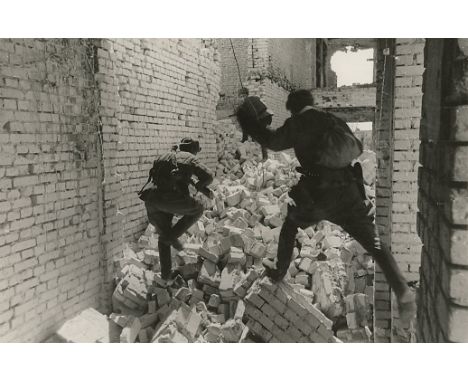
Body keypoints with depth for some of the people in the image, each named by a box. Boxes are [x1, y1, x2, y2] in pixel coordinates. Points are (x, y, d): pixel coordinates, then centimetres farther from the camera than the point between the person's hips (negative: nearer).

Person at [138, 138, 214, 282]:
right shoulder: (190, 158, 12)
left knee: (164, 234, 25)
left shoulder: (162, 157, 29)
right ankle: (172, 236, 11)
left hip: (151, 199, 6)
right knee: (198, 209, 23)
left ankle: (166, 273, 24)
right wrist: (199, 186, 22)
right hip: (171, 198, -6)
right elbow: (208, 176, -2)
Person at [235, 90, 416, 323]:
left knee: (290, 224, 27)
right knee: (375, 245, 6)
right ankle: (402, 292, -9)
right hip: (349, 193, 3)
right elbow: (358, 148, 26)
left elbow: (272, 141, 9)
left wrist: (250, 123, 22)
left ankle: (279, 272, 36)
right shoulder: (336, 122, 18)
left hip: (316, 195, -2)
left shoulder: (296, 124, 5)